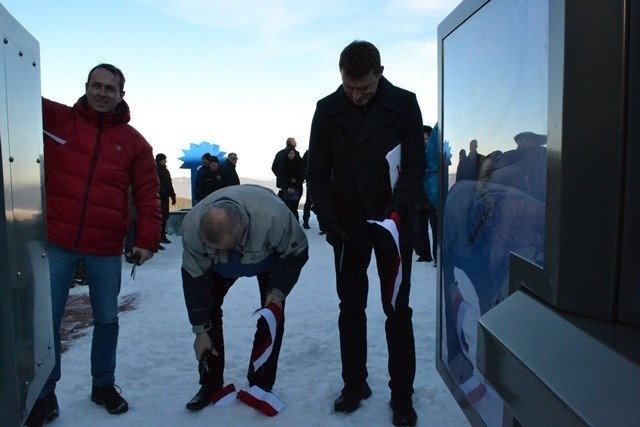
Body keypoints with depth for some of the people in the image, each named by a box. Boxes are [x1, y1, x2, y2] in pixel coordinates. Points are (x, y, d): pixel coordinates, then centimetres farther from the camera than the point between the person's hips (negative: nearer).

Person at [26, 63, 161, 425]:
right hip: (56, 243, -1)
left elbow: (148, 194, 3)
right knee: (46, 319, 6)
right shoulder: (55, 119, 3)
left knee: (107, 319, 14)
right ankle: (45, 392, 25)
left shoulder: (134, 142, 4)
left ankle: (104, 384, 33)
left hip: (107, 250, 1)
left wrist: (148, 240, -5)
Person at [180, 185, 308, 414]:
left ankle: (261, 385, 5)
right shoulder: (191, 227, -38)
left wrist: (278, 291, -33)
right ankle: (210, 385, 8)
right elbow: (195, 278, -24)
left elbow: (297, 253, -25)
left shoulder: (274, 216, -46)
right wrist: (200, 331, -19)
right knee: (207, 308, -7)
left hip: (271, 257, -2)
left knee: (272, 314, -11)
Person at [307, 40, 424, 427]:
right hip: (348, 224, 2)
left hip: (394, 222, -2)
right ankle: (355, 383, 25)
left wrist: (398, 207, -24)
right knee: (351, 308, 10)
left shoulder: (405, 104, -5)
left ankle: (402, 394, 15)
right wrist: (329, 220, -11)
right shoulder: (327, 110, 0)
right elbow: (317, 173, 1)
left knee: (397, 309, 3)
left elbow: (415, 165, -7)